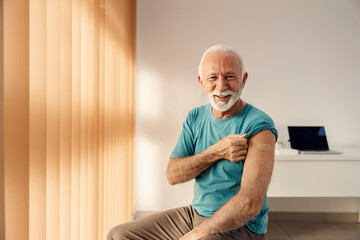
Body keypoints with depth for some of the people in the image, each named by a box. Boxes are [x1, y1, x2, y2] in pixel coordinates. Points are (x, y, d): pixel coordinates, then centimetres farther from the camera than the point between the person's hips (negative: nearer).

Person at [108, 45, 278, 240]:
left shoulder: (259, 126, -16)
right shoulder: (195, 117, 3)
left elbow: (250, 204, -24)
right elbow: (172, 175, -4)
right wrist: (216, 152, -18)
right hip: (194, 214, 6)